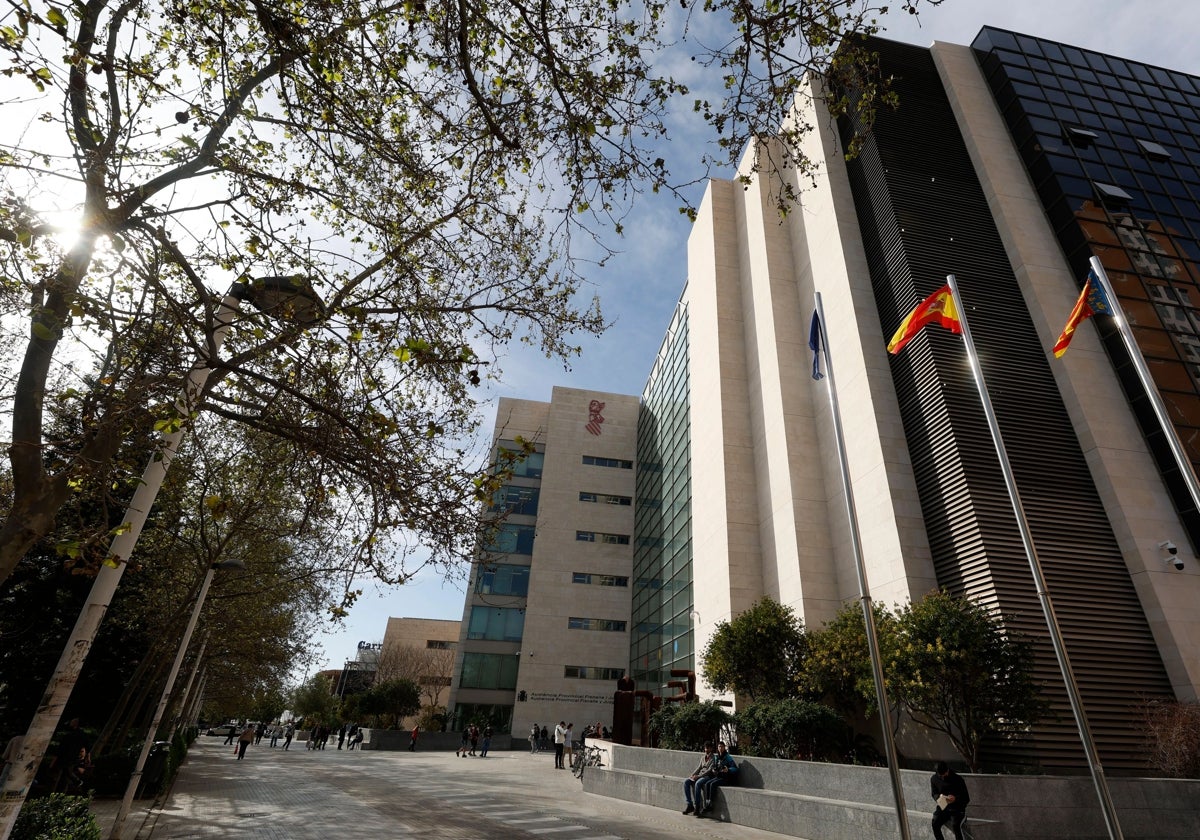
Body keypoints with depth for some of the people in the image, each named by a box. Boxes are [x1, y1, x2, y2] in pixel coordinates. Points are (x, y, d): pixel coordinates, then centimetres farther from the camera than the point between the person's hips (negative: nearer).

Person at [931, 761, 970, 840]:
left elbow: (967, 799, -9)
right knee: (935, 824, -25)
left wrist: (956, 798, -31)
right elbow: (934, 794, 4)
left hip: (957, 808, -2)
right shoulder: (933, 779, -5)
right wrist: (939, 797, -21)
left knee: (955, 826, -31)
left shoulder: (958, 779, -14)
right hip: (942, 807, 3)